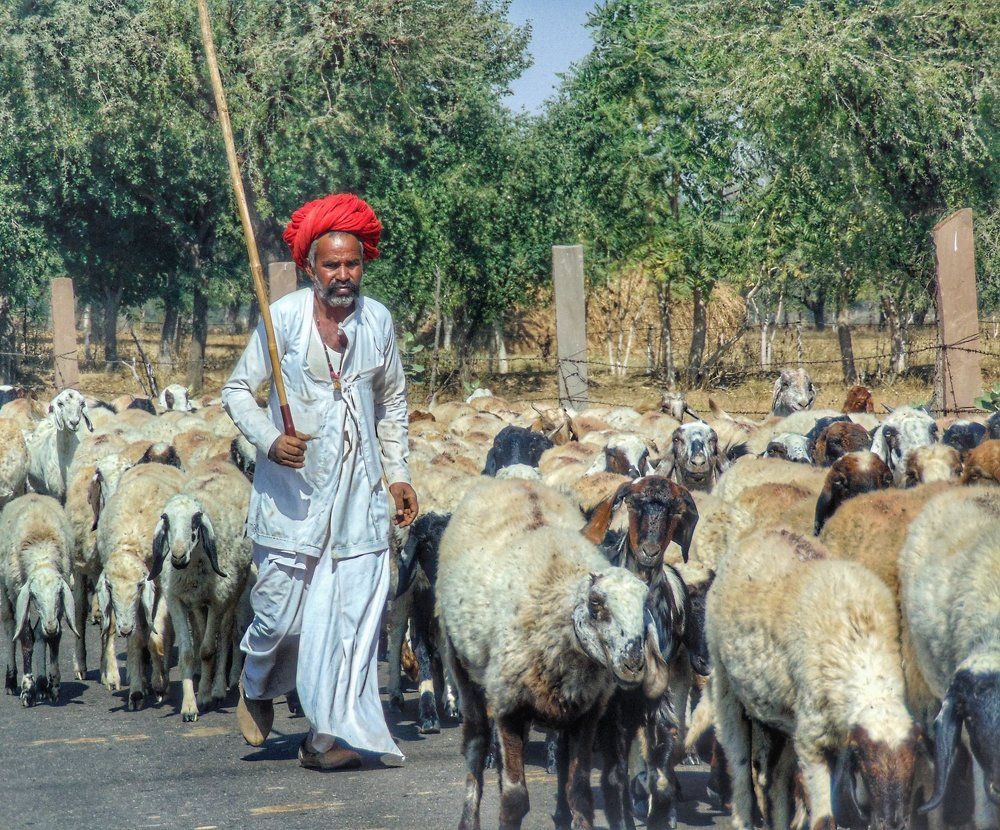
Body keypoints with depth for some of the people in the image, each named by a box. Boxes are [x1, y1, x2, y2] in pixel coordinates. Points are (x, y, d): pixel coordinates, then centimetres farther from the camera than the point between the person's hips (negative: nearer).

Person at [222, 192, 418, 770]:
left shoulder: (379, 321, 6)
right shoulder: (284, 318, -5)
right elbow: (239, 390, 0)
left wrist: (398, 474, 15)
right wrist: (269, 440, -17)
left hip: (360, 489, 3)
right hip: (293, 489, -2)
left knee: (354, 611, -5)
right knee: (280, 609, 1)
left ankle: (333, 733, -2)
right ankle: (258, 688, 34)